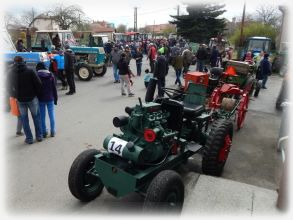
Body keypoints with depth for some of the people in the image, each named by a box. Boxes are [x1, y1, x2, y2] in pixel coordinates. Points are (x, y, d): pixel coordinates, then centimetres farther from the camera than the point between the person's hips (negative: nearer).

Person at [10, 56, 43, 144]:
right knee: (36, 117, 14)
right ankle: (39, 136, 19)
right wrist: (36, 94, 3)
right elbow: (38, 84, -13)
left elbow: (11, 87, 1)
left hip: (20, 100, 2)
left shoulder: (12, 73, -3)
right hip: (32, 98, -1)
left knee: (24, 119, 13)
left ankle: (29, 138, 16)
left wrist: (16, 96, 13)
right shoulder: (30, 71, -11)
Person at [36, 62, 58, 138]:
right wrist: (55, 98, 9)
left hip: (41, 99, -2)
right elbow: (54, 88, 2)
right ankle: (52, 132, 14)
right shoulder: (50, 75, 1)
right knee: (51, 115, 9)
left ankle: (44, 132, 13)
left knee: (42, 116, 7)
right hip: (50, 99, 2)